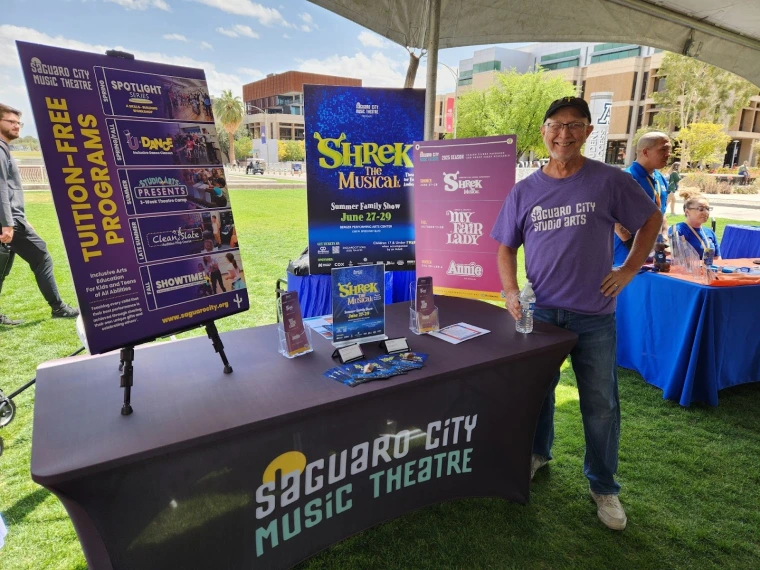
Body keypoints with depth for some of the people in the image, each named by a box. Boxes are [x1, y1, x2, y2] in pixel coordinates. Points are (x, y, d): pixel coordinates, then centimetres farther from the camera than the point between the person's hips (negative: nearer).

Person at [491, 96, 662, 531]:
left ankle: (604, 486, 29)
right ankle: (539, 453, 43)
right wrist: (511, 291, -11)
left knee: (601, 404, 9)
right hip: (541, 312, 2)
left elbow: (652, 218, 7)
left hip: (595, 315, -1)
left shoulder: (610, 181, -6)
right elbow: (506, 247, 5)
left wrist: (630, 270, -2)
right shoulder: (525, 191, 0)